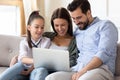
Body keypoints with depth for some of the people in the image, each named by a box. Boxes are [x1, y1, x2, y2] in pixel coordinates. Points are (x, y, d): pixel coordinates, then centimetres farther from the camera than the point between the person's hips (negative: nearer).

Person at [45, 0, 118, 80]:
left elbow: (104, 53, -9)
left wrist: (84, 71, -18)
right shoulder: (77, 31, 27)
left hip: (100, 69, -6)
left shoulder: (105, 26, 6)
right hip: (77, 70, 6)